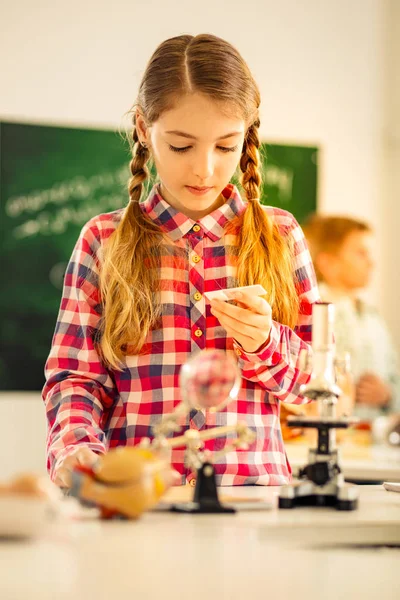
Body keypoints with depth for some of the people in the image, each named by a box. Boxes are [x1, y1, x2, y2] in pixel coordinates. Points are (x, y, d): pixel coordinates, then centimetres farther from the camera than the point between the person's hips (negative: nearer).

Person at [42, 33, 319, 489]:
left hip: (252, 484, -1)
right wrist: (75, 447, -13)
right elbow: (74, 375, 6)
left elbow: (318, 381, 13)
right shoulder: (102, 241, 9)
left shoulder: (279, 237, 10)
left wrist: (267, 344, -6)